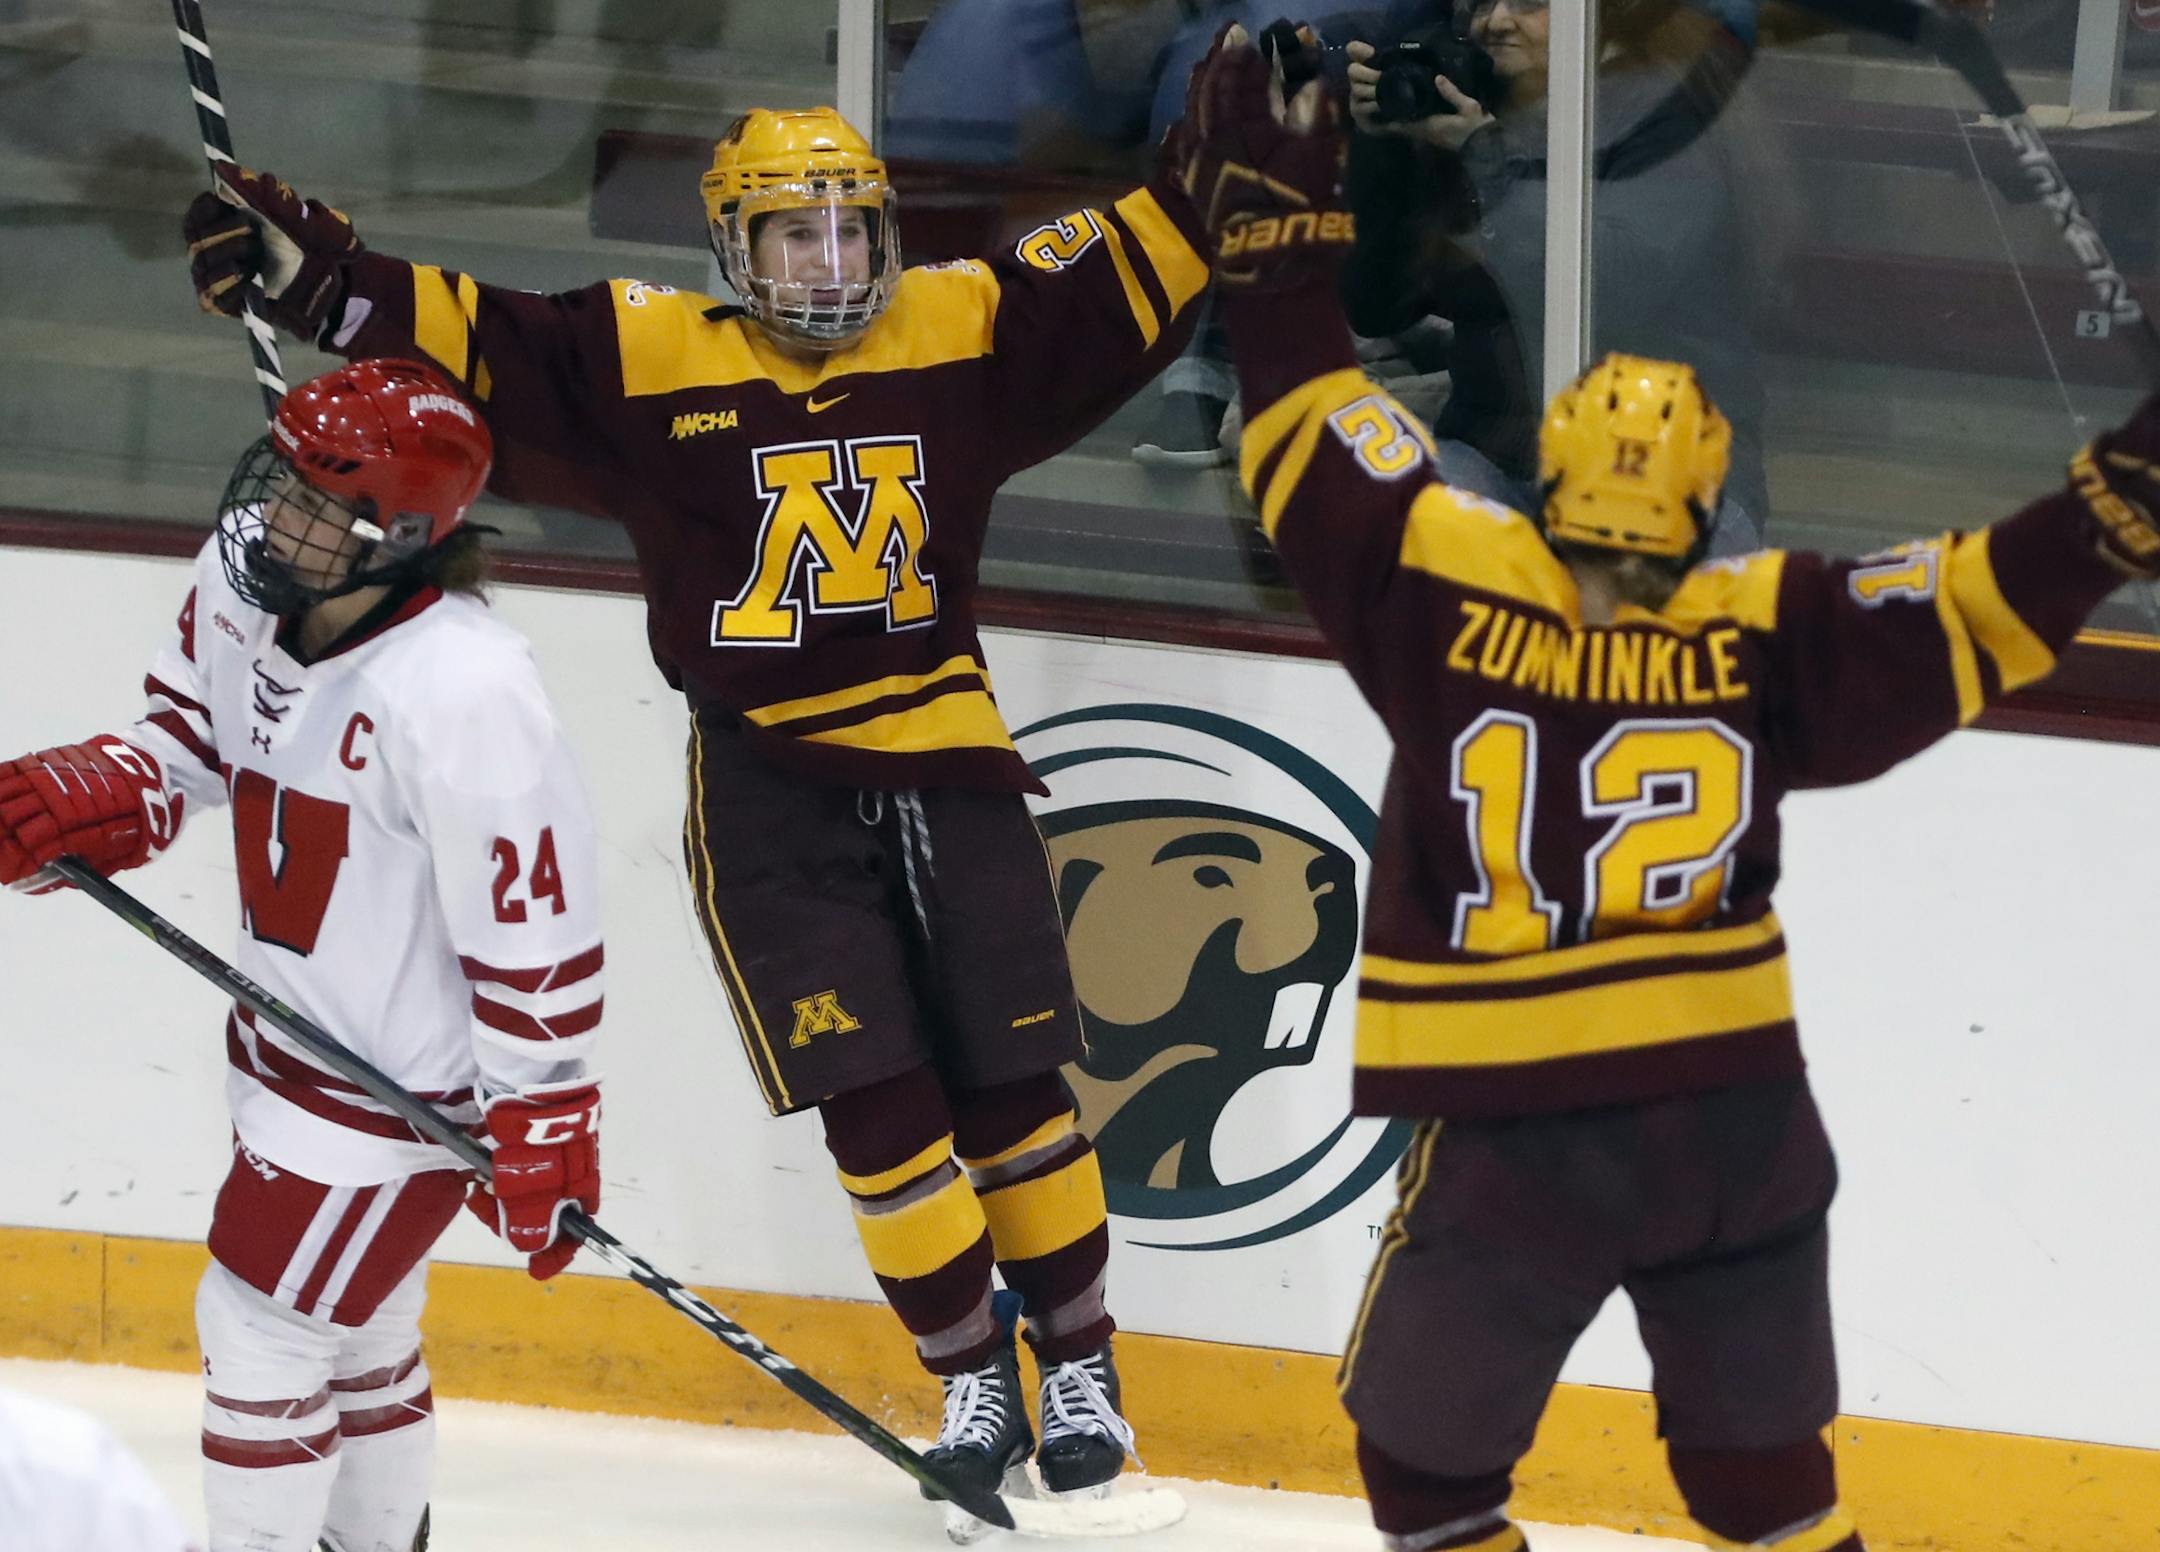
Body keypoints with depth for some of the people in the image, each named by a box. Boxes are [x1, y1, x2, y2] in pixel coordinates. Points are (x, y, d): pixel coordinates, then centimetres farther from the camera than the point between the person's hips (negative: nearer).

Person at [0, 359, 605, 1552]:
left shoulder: (463, 691, -32)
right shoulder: (239, 581, -9)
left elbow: (535, 927, -25)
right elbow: (189, 741, 12)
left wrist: (541, 1130, -19)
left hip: (408, 1075, -8)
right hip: (287, 1035, 8)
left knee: (262, 1320, -2)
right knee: (355, 1321, 24)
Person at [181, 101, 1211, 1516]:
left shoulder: (960, 333, 1)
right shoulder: (649, 355, -4)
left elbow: (1123, 284, 1)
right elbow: (474, 340, -9)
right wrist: (316, 273, -21)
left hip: (947, 760, 1)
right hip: (769, 783, -1)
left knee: (1010, 1080, 4)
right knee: (875, 1103, -3)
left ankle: (1080, 1367, 19)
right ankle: (972, 1376, 12)